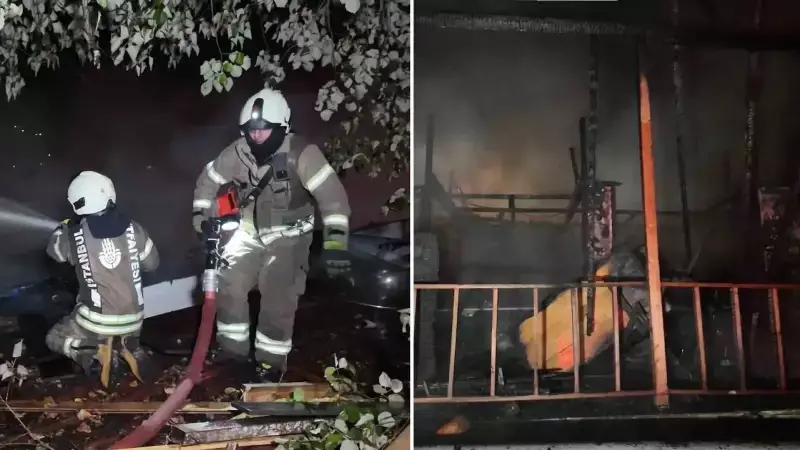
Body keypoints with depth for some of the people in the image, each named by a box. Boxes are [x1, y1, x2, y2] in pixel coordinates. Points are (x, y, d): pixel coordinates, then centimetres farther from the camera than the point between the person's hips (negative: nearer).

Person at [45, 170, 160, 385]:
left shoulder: (74, 234, -13)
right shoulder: (133, 229, -8)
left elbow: (53, 250, 11)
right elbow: (152, 264, 7)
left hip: (96, 321, -3)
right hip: (133, 320, 4)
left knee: (54, 339, 22)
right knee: (124, 331, 38)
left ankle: (95, 354, -4)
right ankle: (131, 349, 6)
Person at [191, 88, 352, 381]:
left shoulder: (300, 153, -25)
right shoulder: (237, 152, -10)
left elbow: (332, 196, -28)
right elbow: (208, 181, 7)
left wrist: (335, 242, -36)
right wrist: (201, 217, 0)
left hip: (287, 235, -4)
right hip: (249, 231, 4)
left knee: (278, 301, -11)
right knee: (228, 287, -2)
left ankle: (271, 361, 8)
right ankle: (233, 349, 18)